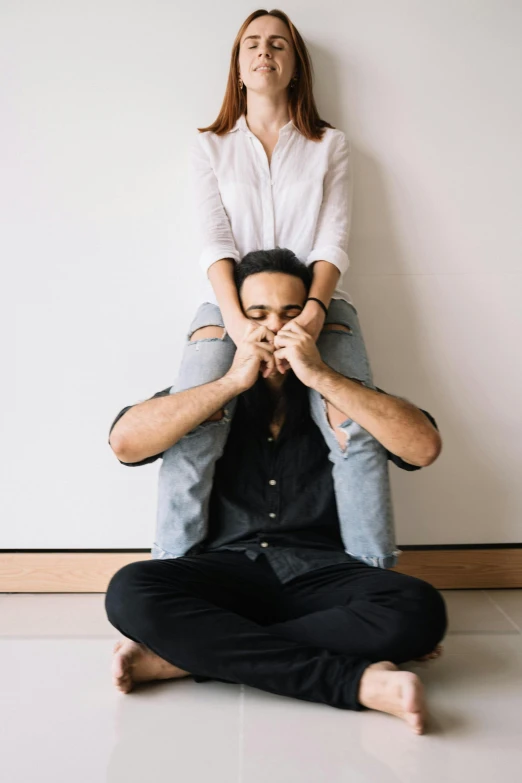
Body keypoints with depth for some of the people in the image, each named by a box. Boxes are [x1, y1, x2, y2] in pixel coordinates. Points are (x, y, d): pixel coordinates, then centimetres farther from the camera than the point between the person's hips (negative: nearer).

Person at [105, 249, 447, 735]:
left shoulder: (336, 394, 11)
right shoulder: (210, 394, 11)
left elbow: (424, 447, -8)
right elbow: (125, 443, -9)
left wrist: (320, 376, -13)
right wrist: (233, 381, -12)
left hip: (318, 574, 1)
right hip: (226, 573, 0)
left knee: (419, 609, -29)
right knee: (130, 591, -30)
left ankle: (186, 654, -24)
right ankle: (354, 678, -29)